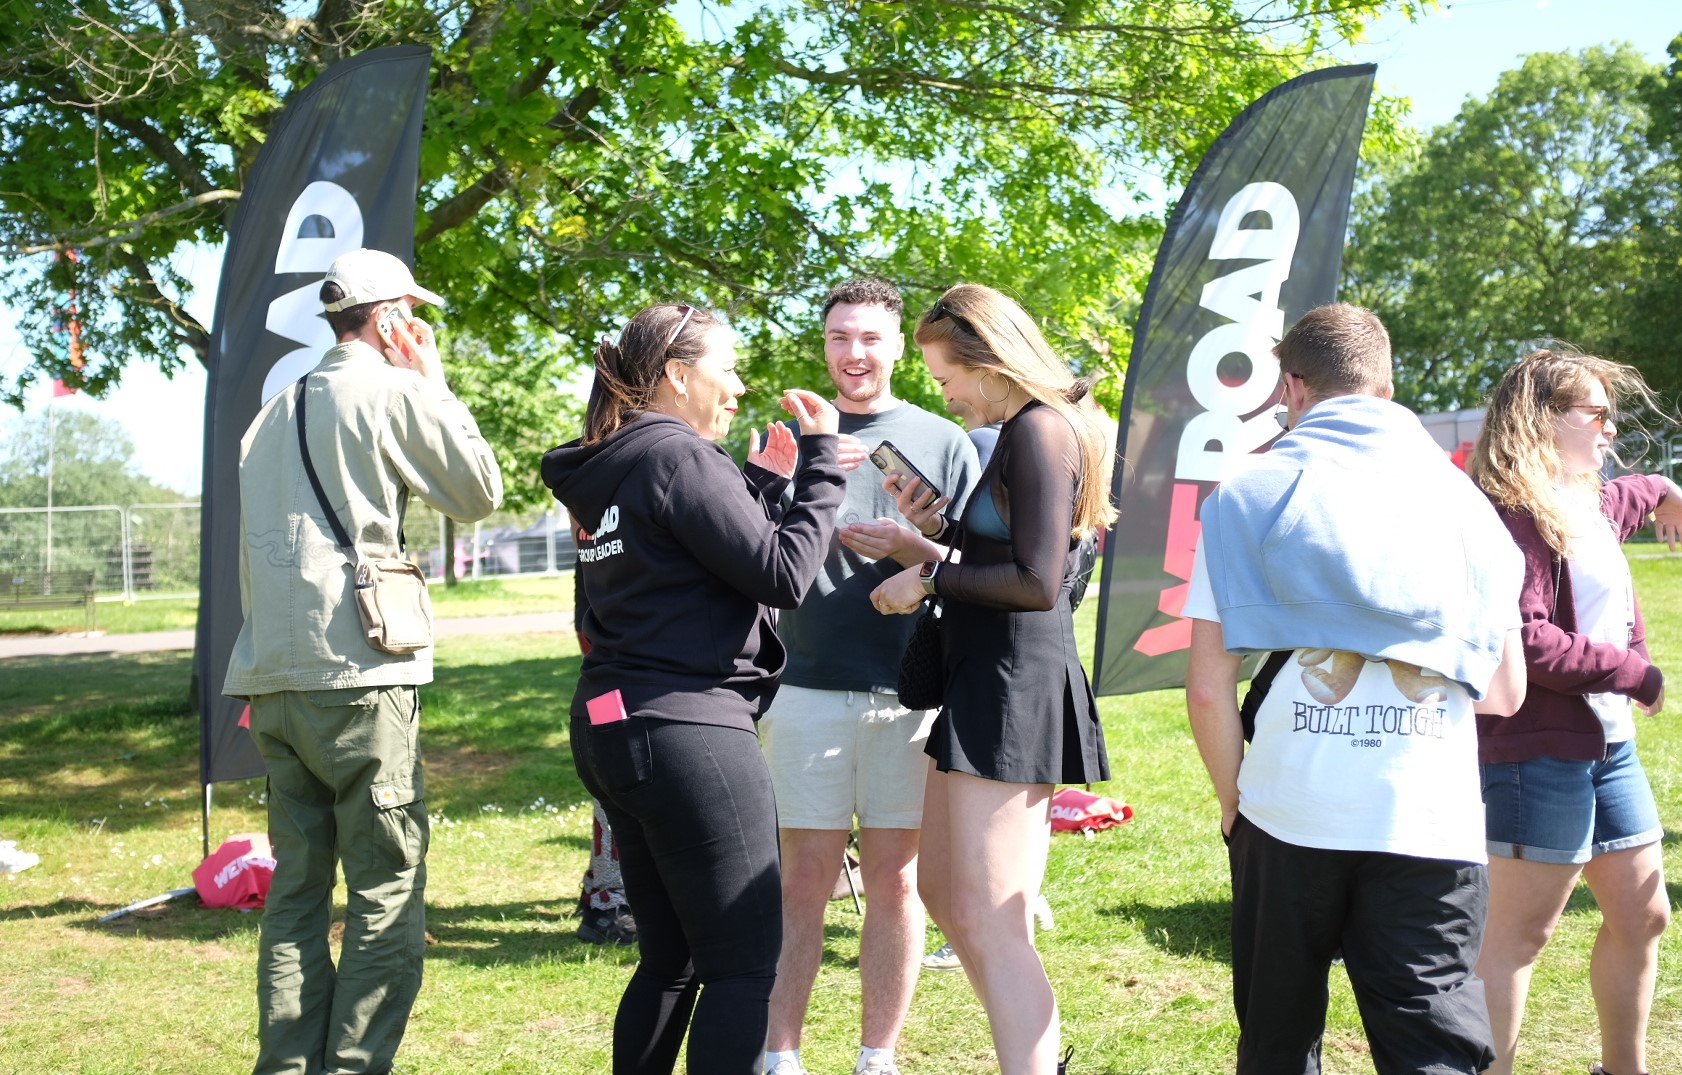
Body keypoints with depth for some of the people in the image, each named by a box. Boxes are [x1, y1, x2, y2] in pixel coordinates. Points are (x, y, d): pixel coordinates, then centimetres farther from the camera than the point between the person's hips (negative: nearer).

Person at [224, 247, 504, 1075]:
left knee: (296, 890, 11)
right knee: (388, 894, -2)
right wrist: (437, 383, 12)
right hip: (357, 675, -7)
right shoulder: (397, 392, -4)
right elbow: (479, 492, 5)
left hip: (276, 681, 8)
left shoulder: (274, 416, 19)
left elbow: (255, 548, 20)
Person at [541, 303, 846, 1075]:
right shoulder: (677, 456, -12)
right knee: (744, 963, -2)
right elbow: (783, 577, -14)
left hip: (614, 724, 10)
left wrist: (764, 482, 17)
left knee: (670, 957, 17)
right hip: (688, 730, -10)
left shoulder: (607, 468, 14)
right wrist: (821, 463, -6)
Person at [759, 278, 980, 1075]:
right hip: (809, 689, 0)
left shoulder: (943, 442, 8)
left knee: (894, 879, 5)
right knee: (803, 880, 2)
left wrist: (909, 549, -13)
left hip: (909, 692, 0)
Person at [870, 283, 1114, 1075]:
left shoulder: (1040, 430, -14)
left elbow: (1037, 582, -21)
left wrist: (930, 578, -12)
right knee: (944, 893, 18)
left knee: (990, 924, -6)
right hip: (987, 684, 11)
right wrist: (937, 527, 8)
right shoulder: (1022, 432, 16)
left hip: (1014, 686, -11)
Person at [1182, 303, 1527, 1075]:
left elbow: (1208, 687, -4)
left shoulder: (1248, 496, 2)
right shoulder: (1461, 499, 9)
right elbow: (1505, 693, 10)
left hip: (1290, 816, 0)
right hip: (1431, 828, 1)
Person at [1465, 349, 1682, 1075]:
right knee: (1521, 930, -4)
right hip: (1537, 751, -10)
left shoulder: (1586, 504, 13)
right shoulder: (1515, 515, -18)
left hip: (1609, 744, 10)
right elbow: (1525, 641, -26)